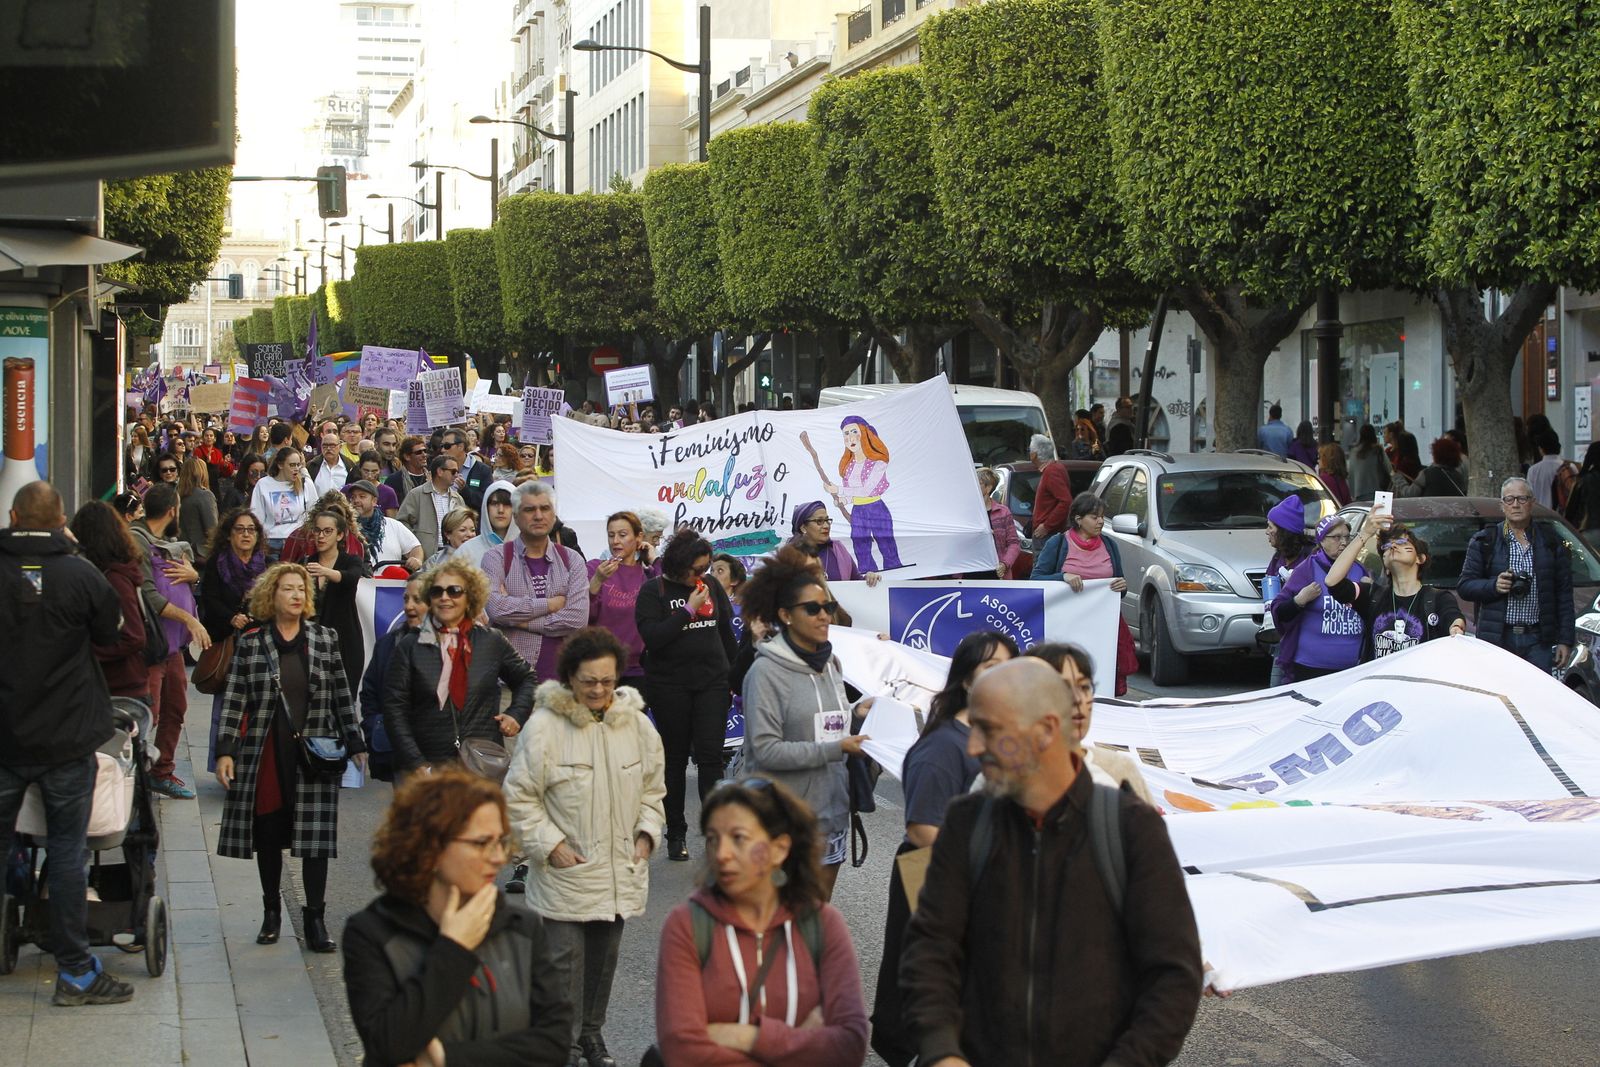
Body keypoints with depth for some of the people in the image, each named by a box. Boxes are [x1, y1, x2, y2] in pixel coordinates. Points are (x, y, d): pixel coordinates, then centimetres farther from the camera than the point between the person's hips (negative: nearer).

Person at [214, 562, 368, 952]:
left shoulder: (325, 639, 6)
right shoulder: (250, 643, 2)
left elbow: (342, 697, 9)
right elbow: (233, 700, 1)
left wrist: (356, 745, 6)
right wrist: (225, 751, -6)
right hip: (265, 754, 0)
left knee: (315, 834, -4)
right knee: (268, 834, 8)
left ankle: (315, 917, 3)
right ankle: (271, 910, 24)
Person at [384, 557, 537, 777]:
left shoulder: (492, 642, 9)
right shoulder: (409, 647, 5)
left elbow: (525, 678, 24)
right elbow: (395, 710, 1)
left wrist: (516, 715, 6)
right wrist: (416, 763, -7)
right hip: (427, 764, -1)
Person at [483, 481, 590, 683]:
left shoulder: (572, 561, 10)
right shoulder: (496, 558, 5)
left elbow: (577, 618, -4)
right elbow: (494, 607, -13)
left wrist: (517, 619, -6)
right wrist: (551, 604, -6)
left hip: (559, 674, 2)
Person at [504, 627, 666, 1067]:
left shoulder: (636, 724, 1)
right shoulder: (546, 726, -13)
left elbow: (653, 787, 15)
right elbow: (519, 796, -7)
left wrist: (646, 833, 3)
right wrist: (549, 844, -12)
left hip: (619, 870, 5)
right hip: (565, 870, -4)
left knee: (605, 955, 16)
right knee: (566, 957, -4)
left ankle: (592, 1030, 33)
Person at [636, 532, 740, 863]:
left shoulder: (712, 587, 8)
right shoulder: (653, 591, -3)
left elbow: (727, 633, 18)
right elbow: (651, 636, -16)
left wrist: (736, 676, 20)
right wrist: (689, 609, -17)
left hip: (712, 683, 2)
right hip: (669, 684, -2)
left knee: (710, 755, -6)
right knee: (675, 758, 6)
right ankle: (676, 834, 15)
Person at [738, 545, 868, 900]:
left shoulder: (830, 662, 10)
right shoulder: (767, 671, -12)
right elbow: (766, 749, -18)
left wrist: (854, 714, 2)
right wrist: (837, 749, -21)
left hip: (831, 808, 6)